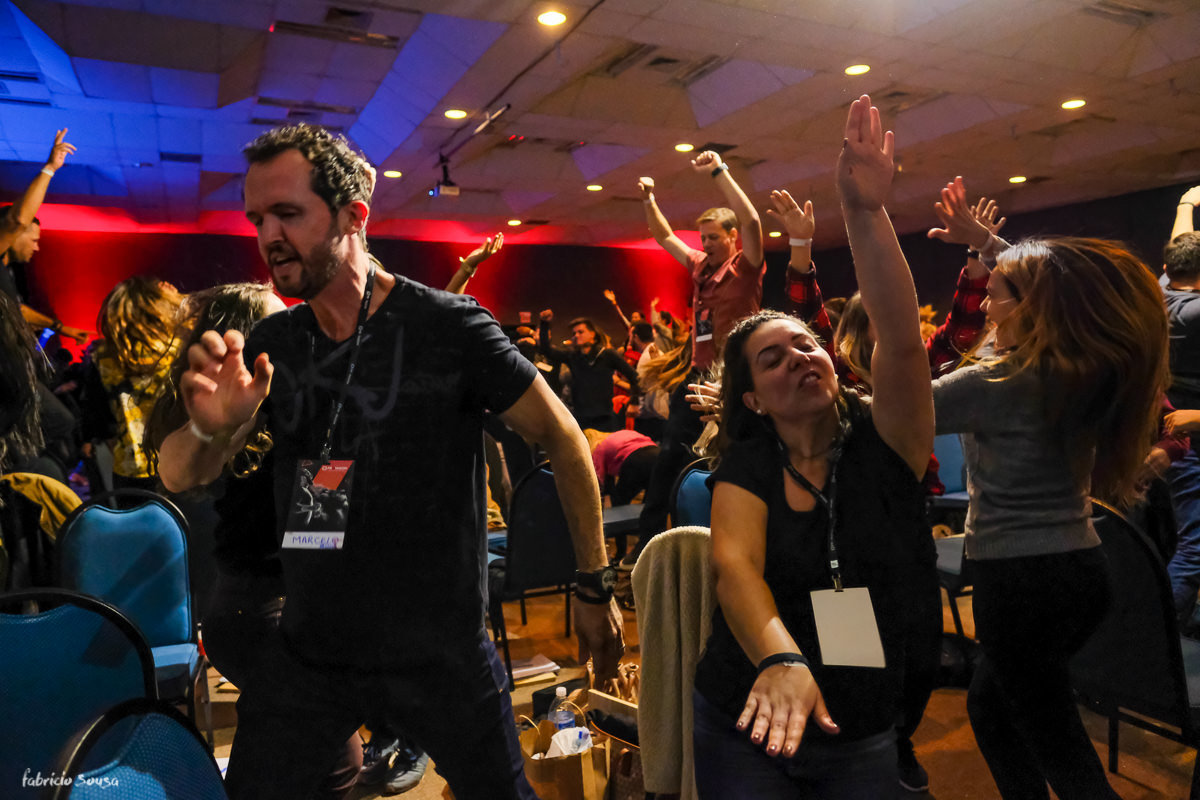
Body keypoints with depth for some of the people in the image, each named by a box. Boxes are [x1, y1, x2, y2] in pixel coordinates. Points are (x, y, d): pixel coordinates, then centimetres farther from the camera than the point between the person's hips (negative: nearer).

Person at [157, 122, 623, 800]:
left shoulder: (449, 326, -14)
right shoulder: (271, 344, 0)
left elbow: (560, 435, -9)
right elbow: (179, 475, 0)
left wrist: (596, 586, -6)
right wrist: (211, 427, -25)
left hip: (443, 654, -3)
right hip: (309, 654, 4)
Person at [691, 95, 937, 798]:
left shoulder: (883, 445, -8)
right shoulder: (747, 466, -8)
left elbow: (902, 341, -25)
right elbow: (734, 563, -25)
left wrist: (865, 213, -33)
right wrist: (781, 658, -44)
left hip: (865, 737, 1)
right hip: (749, 726, 0)